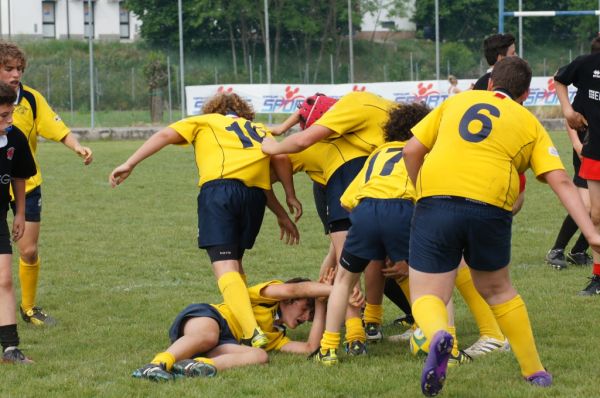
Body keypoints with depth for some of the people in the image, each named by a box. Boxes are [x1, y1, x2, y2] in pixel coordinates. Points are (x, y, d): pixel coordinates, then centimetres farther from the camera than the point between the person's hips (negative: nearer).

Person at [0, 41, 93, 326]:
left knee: (29, 252, 1)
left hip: (26, 185, 1)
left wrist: (77, 147, -25)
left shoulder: (31, 99, -5)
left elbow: (58, 130, -9)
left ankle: (29, 308, 21)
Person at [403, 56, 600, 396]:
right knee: (497, 290, 26)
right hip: (490, 210, 1)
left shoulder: (458, 101, 23)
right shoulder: (530, 124, 18)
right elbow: (561, 182, 6)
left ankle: (438, 335, -29)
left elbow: (412, 151, 17)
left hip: (435, 202, 0)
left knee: (427, 297, 6)